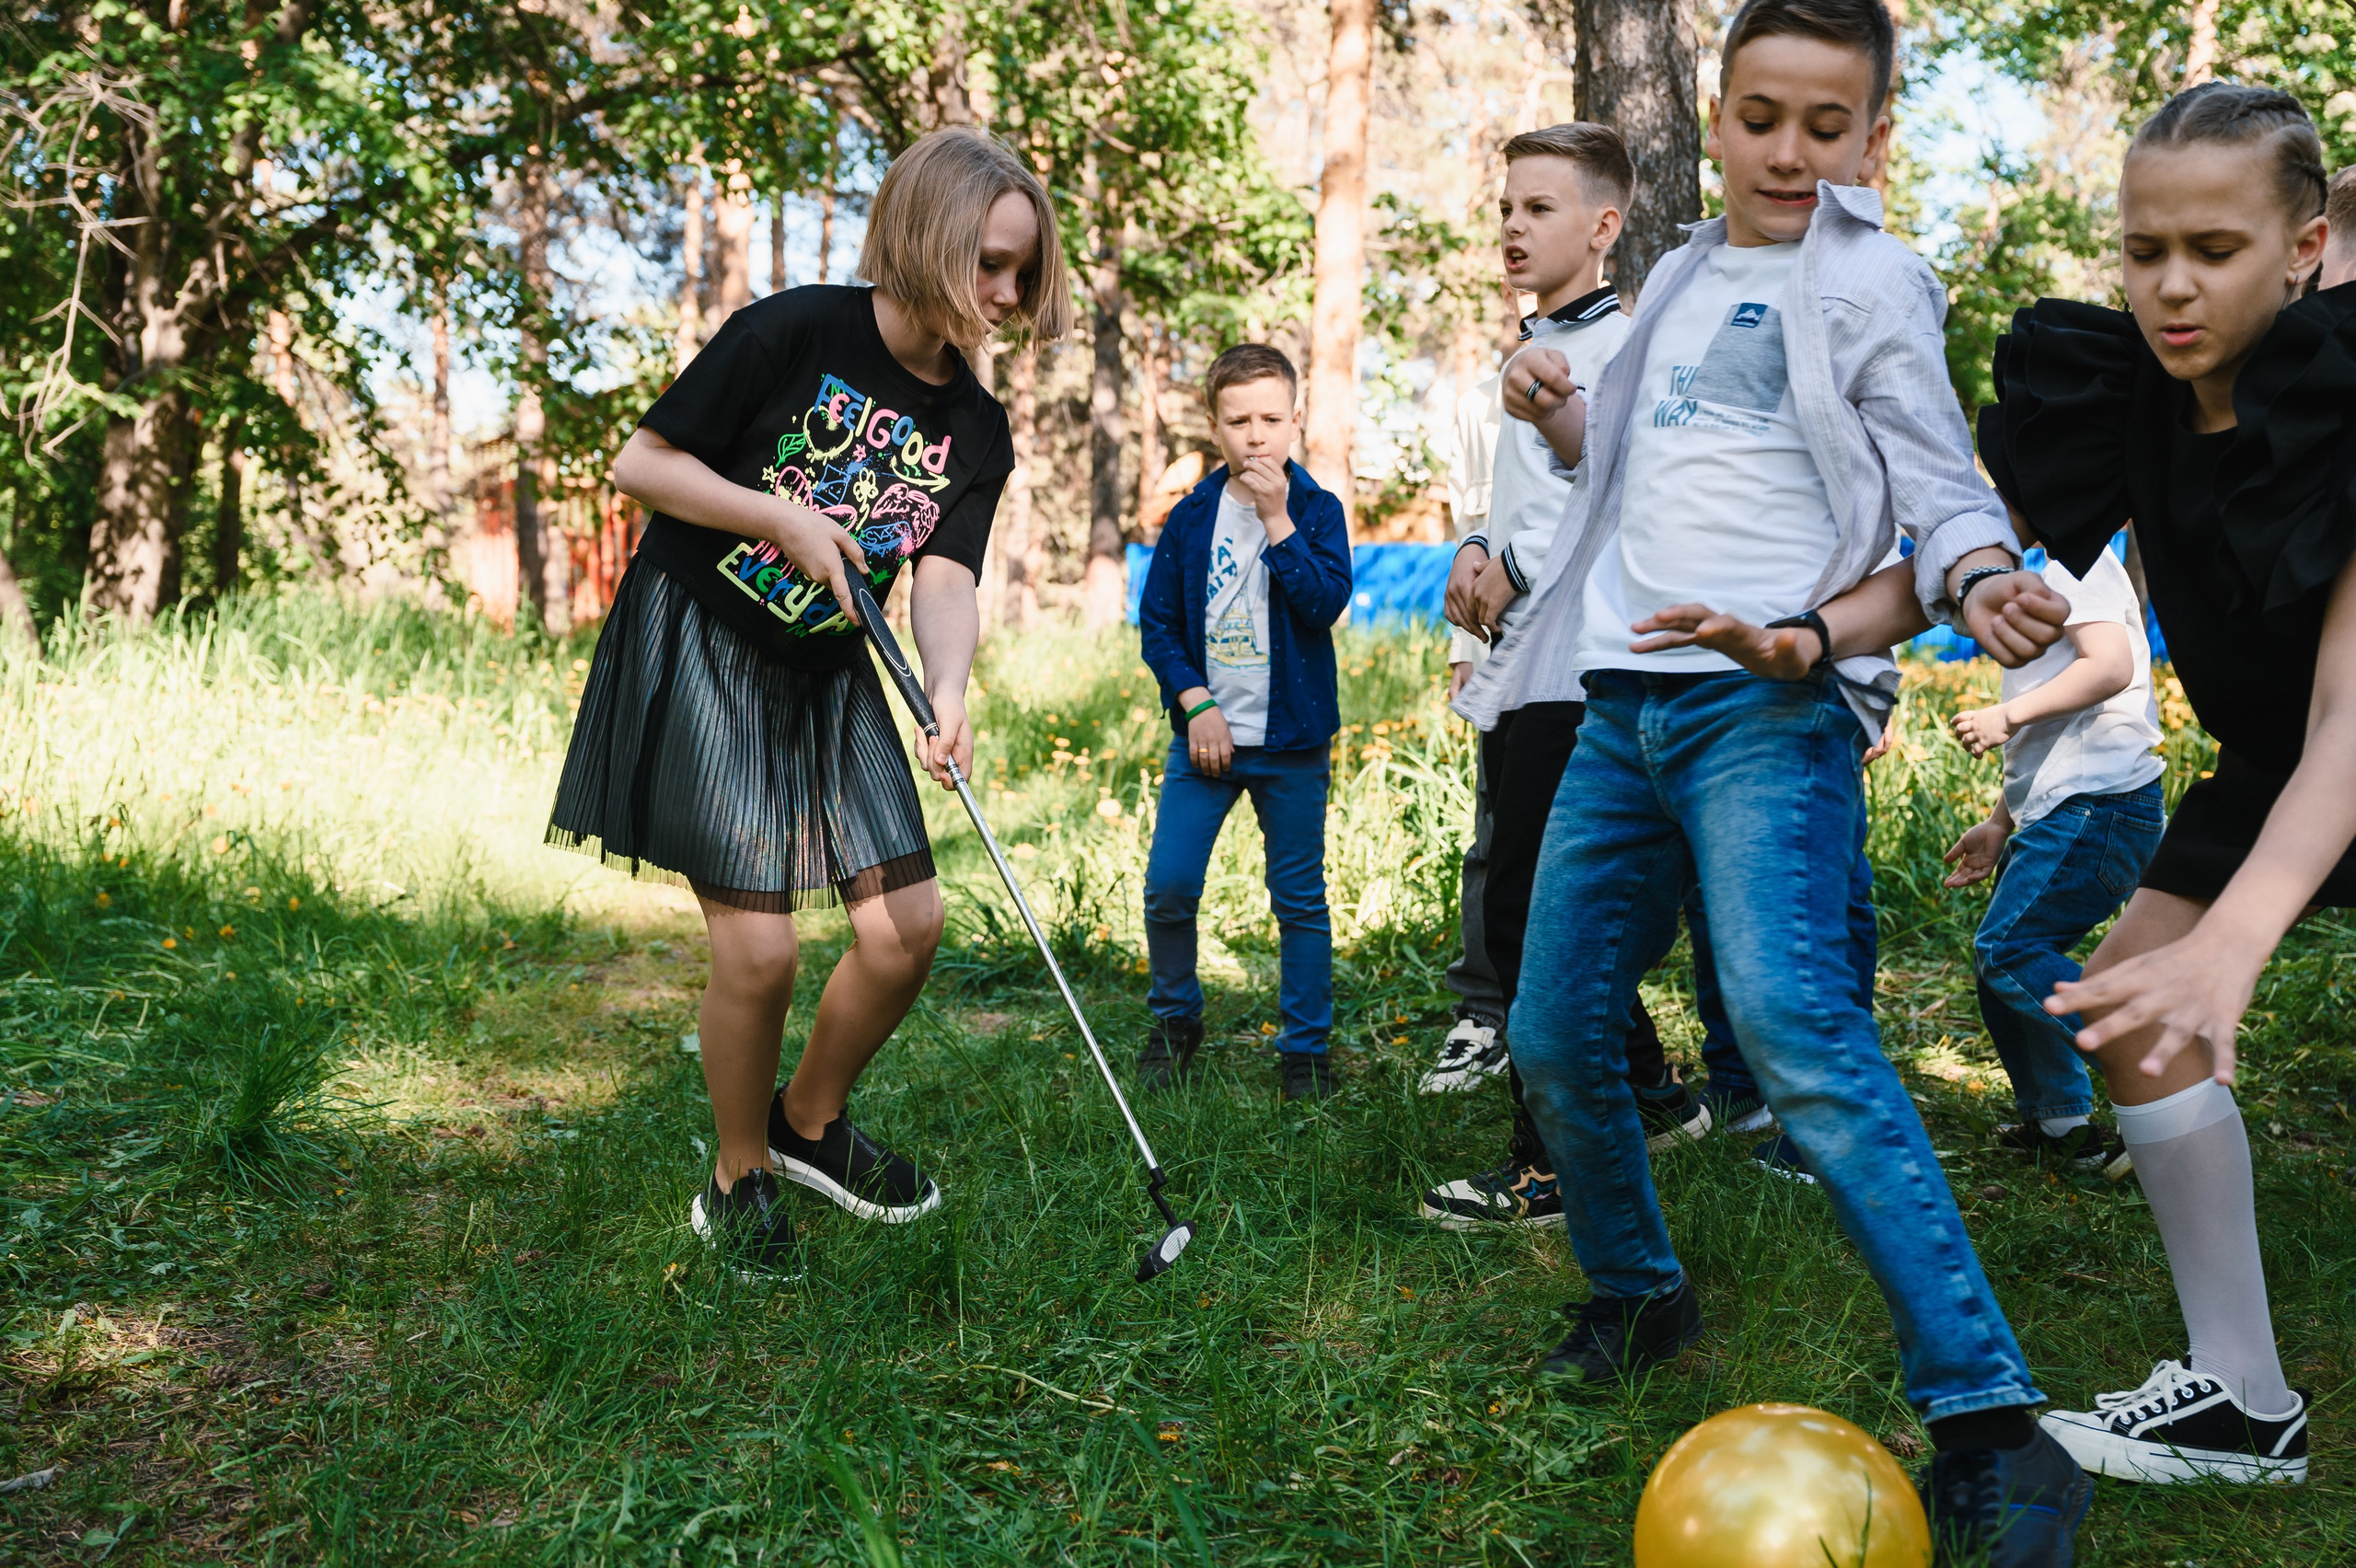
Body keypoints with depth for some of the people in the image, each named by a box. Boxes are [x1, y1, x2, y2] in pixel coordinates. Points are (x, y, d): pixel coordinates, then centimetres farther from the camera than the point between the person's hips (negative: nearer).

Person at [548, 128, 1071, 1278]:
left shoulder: (974, 430, 2)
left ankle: (810, 1122, 27)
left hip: (827, 677, 6)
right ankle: (737, 1183, 15)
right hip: (696, 653, -6)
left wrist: (947, 689, -28)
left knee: (906, 925, 0)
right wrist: (785, 514, -20)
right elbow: (641, 463, -11)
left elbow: (944, 577, -9)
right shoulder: (794, 333, -14)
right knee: (758, 946, -10)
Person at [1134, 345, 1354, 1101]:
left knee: (1299, 898, 4)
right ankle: (1175, 1020, 21)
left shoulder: (1318, 508, -1)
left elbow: (1327, 600, -17)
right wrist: (1195, 703, -6)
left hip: (1292, 740, -1)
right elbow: (1157, 620, 5)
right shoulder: (1191, 516, 3)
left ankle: (1305, 1047, 17)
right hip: (1205, 732, 2)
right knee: (1168, 886, -2)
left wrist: (1276, 518, -19)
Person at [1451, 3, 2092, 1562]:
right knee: (1557, 1037, 7)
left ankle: (1993, 1430, -22)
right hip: (1624, 700, 7)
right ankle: (1638, 1293, 31)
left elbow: (1944, 486, -4)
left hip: (1768, 702, -7)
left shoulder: (1868, 280, 2)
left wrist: (1978, 580, -26)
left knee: (1795, 1029, -24)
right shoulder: (1685, 276, 21)